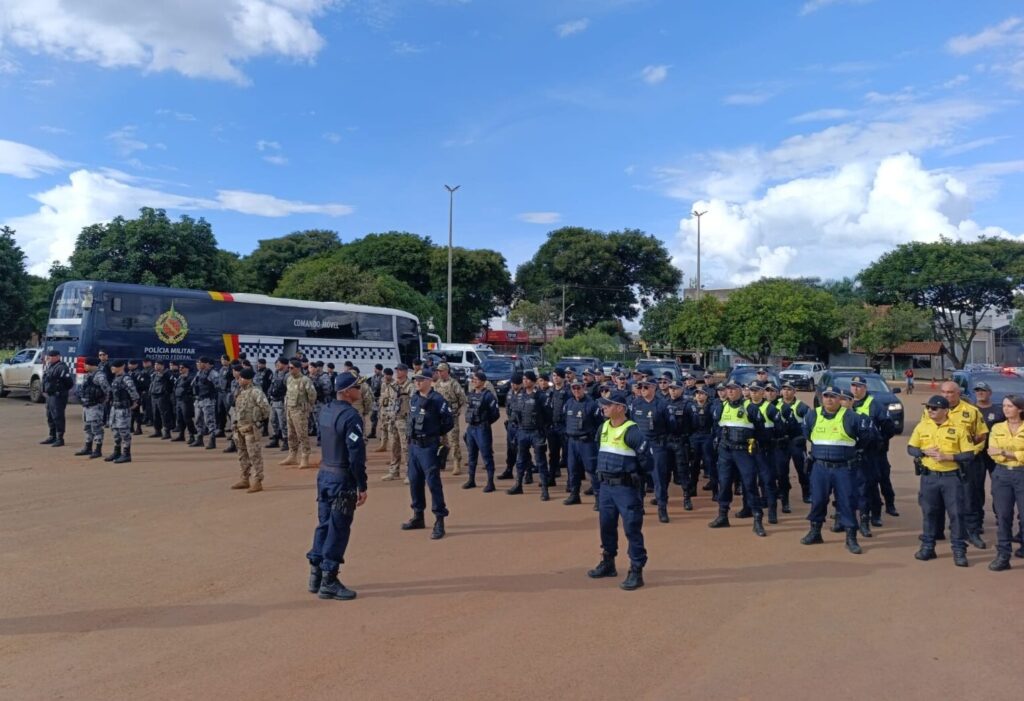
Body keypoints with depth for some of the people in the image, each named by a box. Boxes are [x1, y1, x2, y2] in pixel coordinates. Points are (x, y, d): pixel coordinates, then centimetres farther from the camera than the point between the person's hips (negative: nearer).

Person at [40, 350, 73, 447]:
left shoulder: (61, 367, -17)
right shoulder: (48, 367, 14)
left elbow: (69, 382, -22)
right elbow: (45, 380, 27)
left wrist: (62, 390, -9)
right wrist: (45, 390, 17)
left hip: (58, 396, -10)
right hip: (49, 395, 10)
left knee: (58, 417, -7)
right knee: (50, 416, 17)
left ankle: (60, 438, -2)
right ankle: (52, 437, 27)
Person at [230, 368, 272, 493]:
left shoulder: (255, 392, -15)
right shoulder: (240, 392, 12)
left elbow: (266, 407, -18)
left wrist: (263, 419, -6)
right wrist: (236, 424, 17)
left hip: (251, 429, -9)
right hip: (240, 428, 9)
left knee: (254, 455, -5)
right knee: (243, 455, 17)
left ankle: (257, 482, -2)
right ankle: (245, 480, 28)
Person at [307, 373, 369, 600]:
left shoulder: (326, 411, 8)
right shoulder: (351, 416, -19)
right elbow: (356, 455, -21)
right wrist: (362, 486, -15)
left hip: (323, 474, 9)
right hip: (342, 479, -9)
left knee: (323, 524, 16)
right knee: (338, 529, 1)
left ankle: (316, 575, 25)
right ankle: (328, 581, 8)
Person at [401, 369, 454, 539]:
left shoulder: (437, 400, -13)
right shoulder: (413, 399, 10)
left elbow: (449, 422, -11)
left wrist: (434, 434, -1)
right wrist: (412, 433, 11)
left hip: (428, 446, -8)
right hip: (413, 445, 8)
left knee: (433, 482, -6)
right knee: (414, 481, 15)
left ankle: (439, 521, 0)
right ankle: (418, 517, 29)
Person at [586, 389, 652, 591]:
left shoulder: (632, 431, -18)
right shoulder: (603, 427, 7)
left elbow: (646, 459, -14)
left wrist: (632, 473, -1)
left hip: (626, 487, -8)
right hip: (605, 486, 8)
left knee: (632, 529, -2)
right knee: (606, 526, 17)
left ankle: (636, 572, 7)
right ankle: (608, 563, 34)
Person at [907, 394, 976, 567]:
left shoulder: (958, 428, -6)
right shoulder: (922, 426, 3)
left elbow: (969, 455, -6)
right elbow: (911, 448, 8)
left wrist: (947, 457, -19)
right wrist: (925, 452, -12)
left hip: (952, 477, -2)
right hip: (929, 477, 2)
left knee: (956, 513, 1)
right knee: (929, 512, 10)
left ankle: (959, 550, 11)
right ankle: (928, 547, 21)